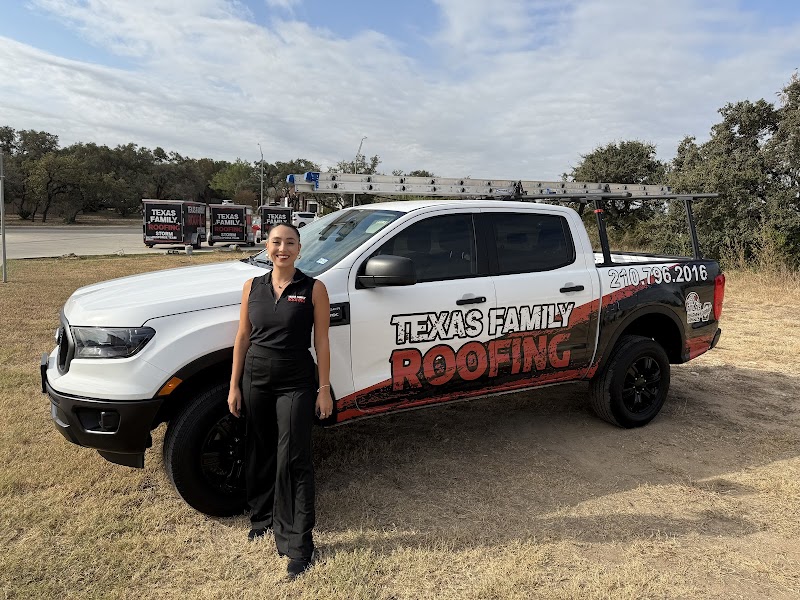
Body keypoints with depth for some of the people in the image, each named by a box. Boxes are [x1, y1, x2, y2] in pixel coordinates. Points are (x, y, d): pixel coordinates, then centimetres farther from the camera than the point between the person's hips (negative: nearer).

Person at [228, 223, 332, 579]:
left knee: (293, 460, -3)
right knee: (259, 454, 16)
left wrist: (325, 388, -7)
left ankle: (298, 543, 7)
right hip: (256, 380, 4)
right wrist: (234, 386, 5)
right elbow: (243, 337, 7)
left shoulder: (313, 289, -5)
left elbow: (321, 342, -5)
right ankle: (263, 517, 38)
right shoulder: (253, 287, 4)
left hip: (295, 384, -3)